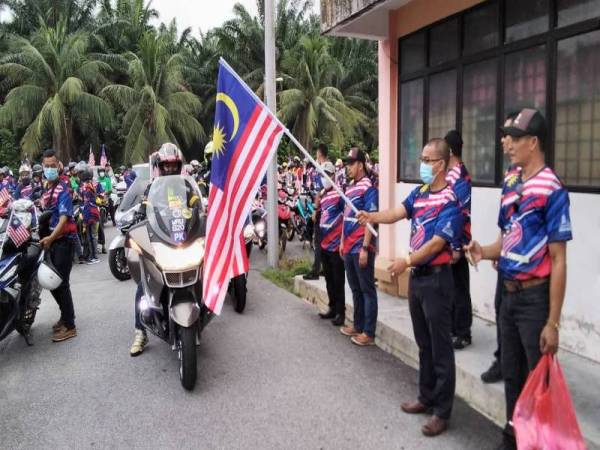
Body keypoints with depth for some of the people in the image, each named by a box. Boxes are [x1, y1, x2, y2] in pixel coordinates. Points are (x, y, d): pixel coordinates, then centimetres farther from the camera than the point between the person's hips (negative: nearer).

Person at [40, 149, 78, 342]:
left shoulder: (62, 189, -12)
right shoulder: (45, 188, 15)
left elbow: (64, 217, -23)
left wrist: (51, 237, -32)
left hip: (63, 240, -9)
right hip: (50, 241, 9)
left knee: (60, 283, -8)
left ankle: (69, 326, -1)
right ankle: (65, 315, 32)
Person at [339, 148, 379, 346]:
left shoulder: (368, 187, -11)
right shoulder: (350, 188, 15)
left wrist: (365, 247, -19)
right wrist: (342, 242, 17)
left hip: (361, 247, -8)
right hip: (349, 247, 8)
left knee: (367, 289, 0)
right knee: (355, 288, 16)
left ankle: (369, 332, 7)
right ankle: (358, 325, 28)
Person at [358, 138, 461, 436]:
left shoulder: (450, 201, -15)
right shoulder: (419, 192, 10)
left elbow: (437, 242, -21)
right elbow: (398, 213, -3)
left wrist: (407, 261, -24)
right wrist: (372, 217, -21)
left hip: (436, 278, -8)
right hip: (417, 276, 8)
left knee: (440, 347, 2)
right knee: (423, 343, 18)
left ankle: (443, 411, 13)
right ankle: (426, 397, 32)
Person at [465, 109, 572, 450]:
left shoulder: (552, 190, -16)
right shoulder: (510, 182, 7)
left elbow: (558, 261, -16)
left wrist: (553, 322, -16)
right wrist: (485, 251, -6)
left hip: (536, 297, -7)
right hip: (509, 294, 7)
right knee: (512, 376, 20)